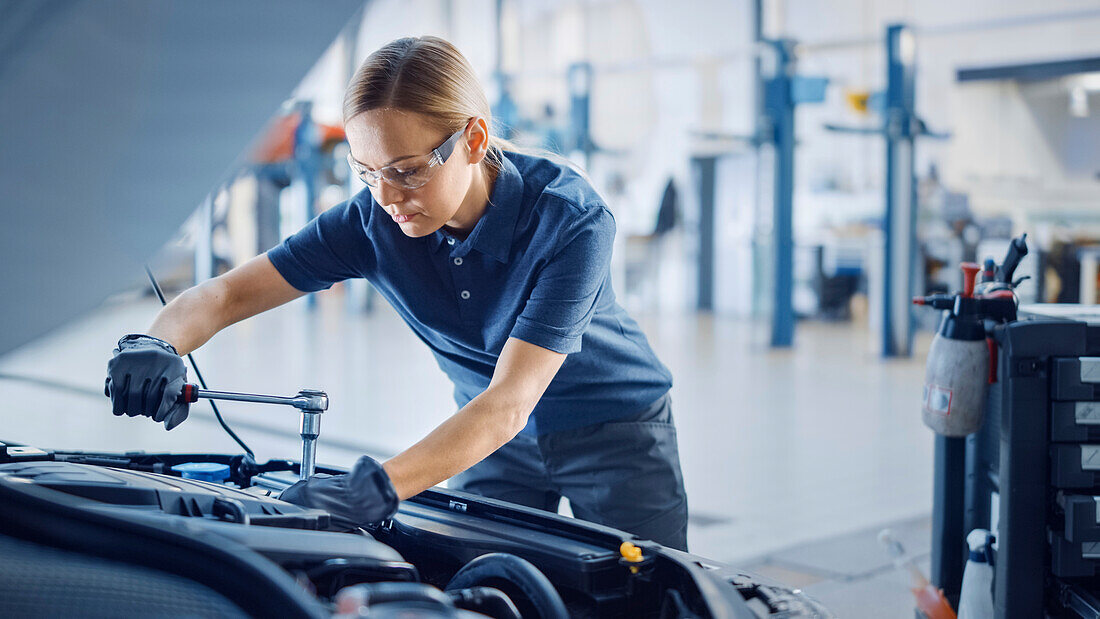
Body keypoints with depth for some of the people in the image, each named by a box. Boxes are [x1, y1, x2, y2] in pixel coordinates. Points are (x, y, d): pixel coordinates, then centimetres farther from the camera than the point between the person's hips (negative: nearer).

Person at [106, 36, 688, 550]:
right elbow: (225, 294, -15)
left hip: (614, 428, -3)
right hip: (496, 435, 3)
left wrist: (378, 487, -50)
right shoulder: (373, 220, -19)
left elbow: (509, 402, -38)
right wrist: (155, 346, -38)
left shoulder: (571, 218, -32)